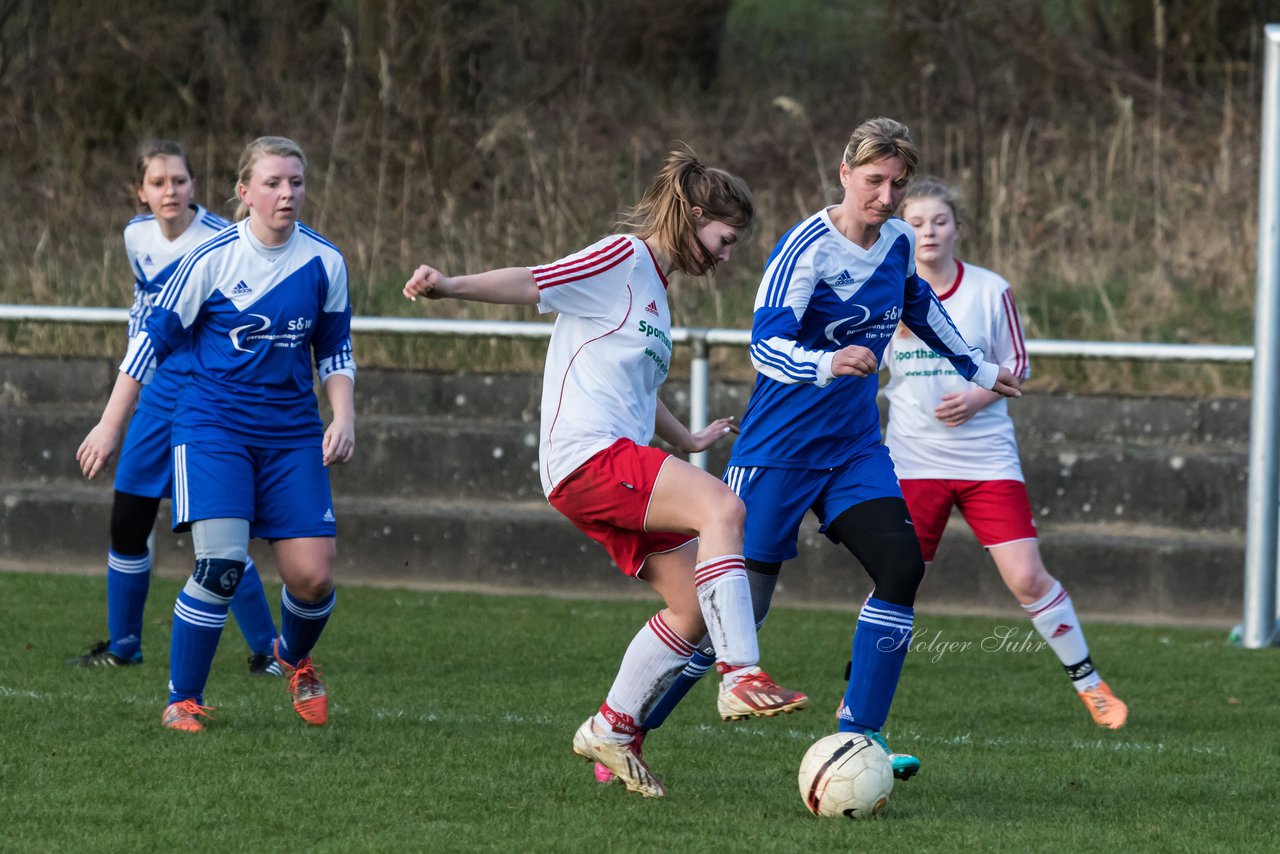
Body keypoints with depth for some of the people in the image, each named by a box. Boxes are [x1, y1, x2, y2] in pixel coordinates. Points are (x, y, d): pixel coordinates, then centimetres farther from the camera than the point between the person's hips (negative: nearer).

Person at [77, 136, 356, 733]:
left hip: (291, 433, 3)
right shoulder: (212, 260, -9)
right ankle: (183, 700, -3)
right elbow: (154, 338, -2)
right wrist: (110, 426, -1)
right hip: (213, 427, -3)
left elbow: (334, 352, 14)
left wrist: (344, 418, -2)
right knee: (220, 564, -19)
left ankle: (295, 659, 30)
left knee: (313, 577, -5)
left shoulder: (324, 263, 0)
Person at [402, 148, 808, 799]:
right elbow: (531, 284, -13)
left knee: (693, 606, 6)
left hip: (621, 465, 10)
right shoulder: (623, 259, -3)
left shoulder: (653, 289, 25)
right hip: (588, 452, -10)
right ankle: (741, 677, -31)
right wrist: (450, 287, -28)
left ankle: (613, 729, 16)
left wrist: (688, 441, 51)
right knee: (722, 508, -28)